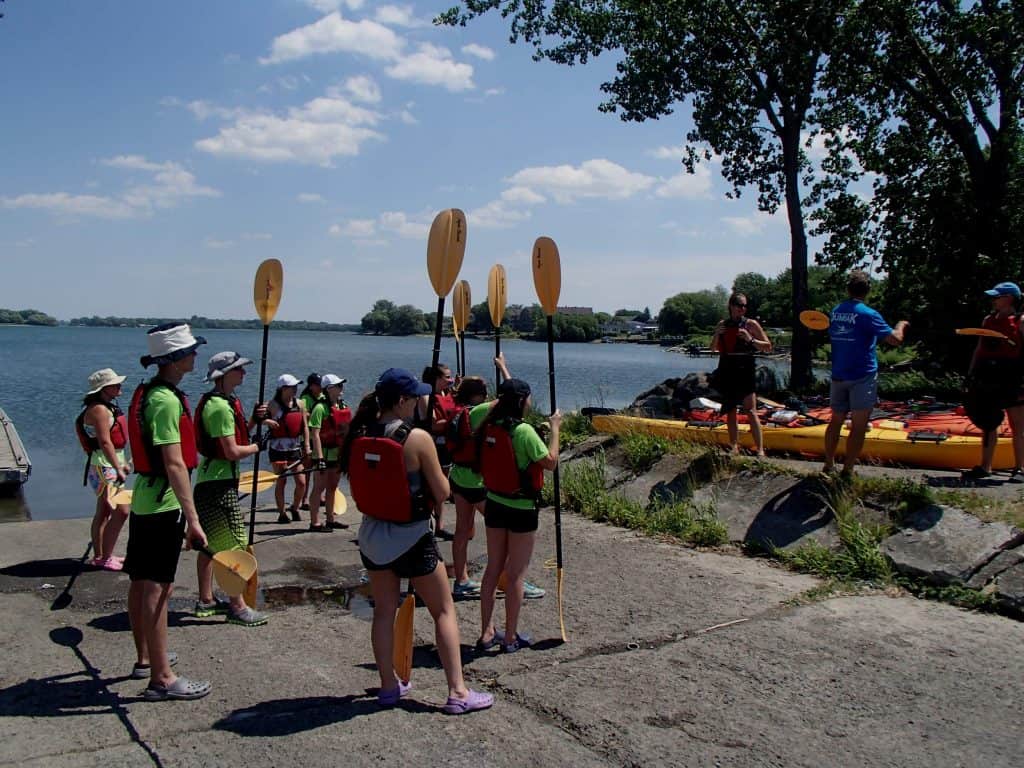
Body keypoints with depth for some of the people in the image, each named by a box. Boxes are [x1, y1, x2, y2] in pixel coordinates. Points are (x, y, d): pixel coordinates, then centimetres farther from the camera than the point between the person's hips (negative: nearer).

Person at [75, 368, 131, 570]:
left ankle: (99, 555, 24)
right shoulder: (99, 409, -18)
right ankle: (105, 558, -4)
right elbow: (105, 442, -23)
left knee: (103, 512, 15)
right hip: (103, 468, -10)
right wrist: (118, 469, -25)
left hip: (109, 466, 10)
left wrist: (122, 463, 25)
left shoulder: (107, 407, 13)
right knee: (121, 510, -11)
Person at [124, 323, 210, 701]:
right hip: (163, 504, -10)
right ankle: (161, 679, 2)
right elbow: (174, 464, -25)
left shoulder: (148, 393, 11)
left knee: (141, 583, 17)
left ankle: (145, 658, 32)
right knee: (158, 588, -5)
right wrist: (193, 519, -25)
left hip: (144, 501, 10)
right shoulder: (166, 400, -20)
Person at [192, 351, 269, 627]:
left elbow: (232, 435, 19)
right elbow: (232, 451, -22)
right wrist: (256, 447, -5)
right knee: (234, 545, -7)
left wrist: (252, 420, 5)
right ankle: (238, 607, -2)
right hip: (219, 482, -11)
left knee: (210, 543, 16)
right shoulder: (220, 406, -18)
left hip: (209, 481, 11)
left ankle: (206, 600, 25)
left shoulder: (224, 402, 14)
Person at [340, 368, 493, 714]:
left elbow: (359, 485, 7)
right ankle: (457, 691, 10)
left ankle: (389, 686, 27)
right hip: (411, 537, -5)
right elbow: (442, 493, -13)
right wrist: (437, 474, 6)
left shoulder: (360, 435, -4)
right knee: (444, 610, 8)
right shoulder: (417, 438, -20)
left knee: (384, 610, 17)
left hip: (372, 533, 6)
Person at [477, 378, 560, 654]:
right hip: (521, 508, -6)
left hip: (494, 504, 6)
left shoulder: (488, 426, -3)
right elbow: (551, 462, -15)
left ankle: (487, 633, 21)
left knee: (493, 569, 15)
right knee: (516, 574, 5)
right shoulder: (523, 431, -20)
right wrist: (554, 429, -6)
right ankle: (510, 637, 14)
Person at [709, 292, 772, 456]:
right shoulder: (722, 324, 9)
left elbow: (768, 347, -3)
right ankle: (734, 447, 18)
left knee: (751, 411, -12)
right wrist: (717, 335, -5)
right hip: (727, 373, 4)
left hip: (745, 372, -4)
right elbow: (713, 348, 14)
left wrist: (750, 340, -18)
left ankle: (760, 449, -14)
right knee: (730, 412, 9)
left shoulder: (751, 324, -2)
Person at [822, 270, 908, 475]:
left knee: (836, 421, 16)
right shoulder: (868, 314, -12)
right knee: (858, 426, -1)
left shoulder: (835, 311, 6)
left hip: (838, 375, 6)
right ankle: (848, 470, -1)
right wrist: (901, 325, 5)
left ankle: (829, 464, 21)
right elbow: (895, 339, -14)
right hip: (862, 376, -6)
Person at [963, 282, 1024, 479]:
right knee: (988, 423, 10)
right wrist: (970, 374, 10)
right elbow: (979, 349, 15)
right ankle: (985, 467, 16)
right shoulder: (988, 319, 13)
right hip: (988, 378, 5)